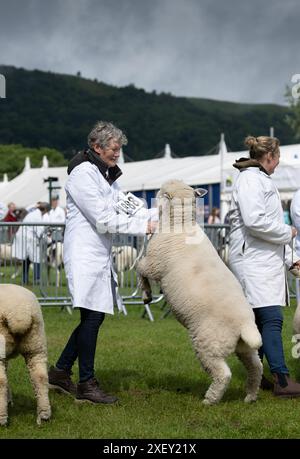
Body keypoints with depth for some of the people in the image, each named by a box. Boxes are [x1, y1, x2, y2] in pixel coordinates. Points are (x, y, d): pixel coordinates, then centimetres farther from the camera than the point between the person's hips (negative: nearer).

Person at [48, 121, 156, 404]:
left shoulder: (107, 174, 16)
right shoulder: (83, 174, -14)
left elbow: (124, 206, 11)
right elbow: (104, 220, -18)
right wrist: (143, 226, -17)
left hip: (101, 255, 9)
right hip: (85, 254, -9)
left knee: (95, 316, 11)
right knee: (92, 316, -7)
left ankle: (61, 371, 21)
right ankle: (86, 384, 2)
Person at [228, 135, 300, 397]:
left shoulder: (261, 180, 22)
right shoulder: (249, 179, -10)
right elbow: (255, 221, -23)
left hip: (267, 259, 10)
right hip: (253, 260, -10)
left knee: (260, 319, 10)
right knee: (271, 318, -15)